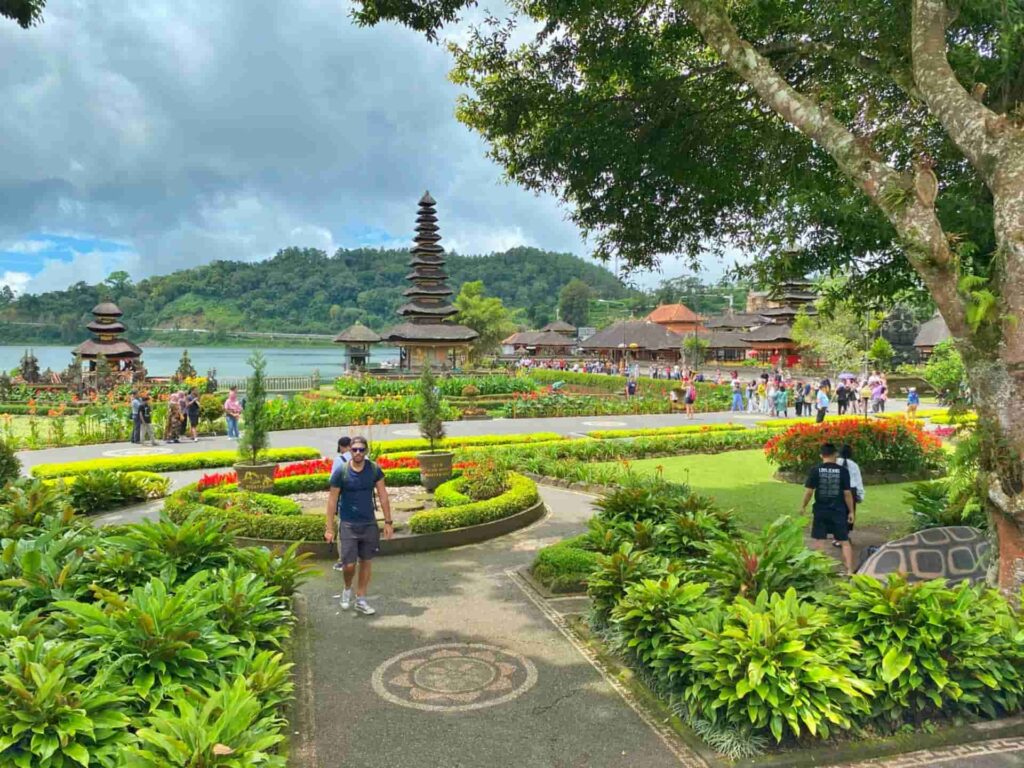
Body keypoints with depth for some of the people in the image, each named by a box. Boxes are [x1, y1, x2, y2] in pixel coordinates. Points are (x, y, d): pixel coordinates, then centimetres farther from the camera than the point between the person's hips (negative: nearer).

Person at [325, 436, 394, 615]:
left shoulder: (374, 469, -5)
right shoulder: (341, 472, -11)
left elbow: (383, 496, 1)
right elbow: (332, 500, -5)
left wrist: (388, 522, -1)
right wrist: (329, 528, -6)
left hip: (369, 523, 3)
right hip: (348, 524, -2)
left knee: (365, 562, 9)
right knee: (349, 564, -6)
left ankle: (360, 600, 23)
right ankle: (347, 589, 26)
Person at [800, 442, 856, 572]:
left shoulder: (815, 470, -6)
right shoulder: (843, 470, -4)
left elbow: (809, 491, -5)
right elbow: (847, 493, -3)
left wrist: (803, 506, 9)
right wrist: (851, 511, 7)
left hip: (820, 510, -1)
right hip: (838, 511, 1)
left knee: (818, 540, 8)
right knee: (844, 542, 9)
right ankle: (849, 570, 5)